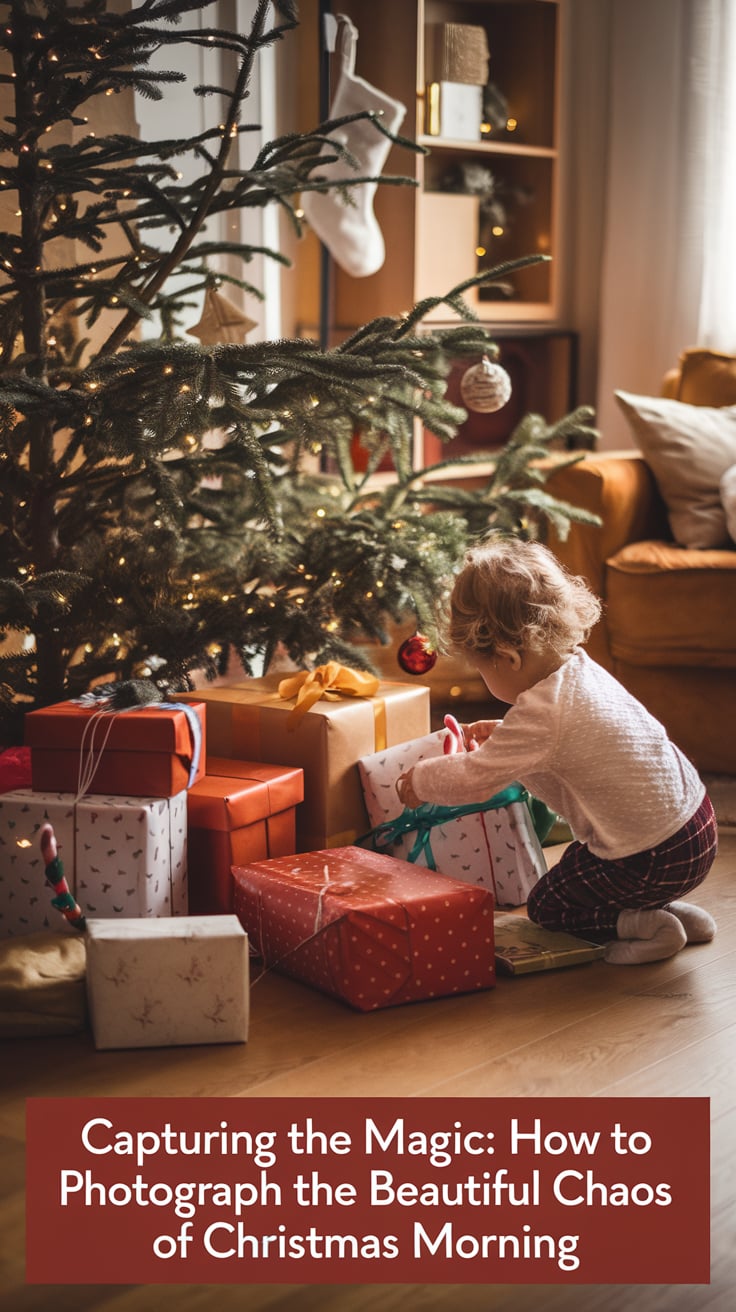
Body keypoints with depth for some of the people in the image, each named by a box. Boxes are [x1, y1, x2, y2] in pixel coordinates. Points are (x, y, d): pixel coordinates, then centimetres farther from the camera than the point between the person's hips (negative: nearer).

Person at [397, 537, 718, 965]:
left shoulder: (539, 716, -24)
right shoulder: (580, 668, 2)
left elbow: (471, 780, -14)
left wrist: (418, 781, 4)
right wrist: (500, 736, 18)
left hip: (652, 861, -8)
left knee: (545, 905, 13)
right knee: (574, 868, 30)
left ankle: (643, 925, -4)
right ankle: (674, 911, 17)